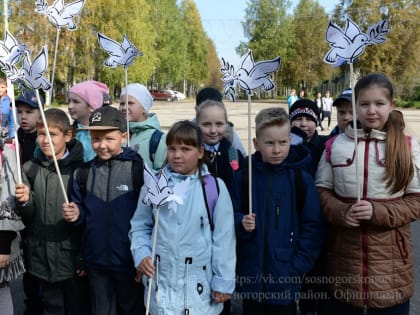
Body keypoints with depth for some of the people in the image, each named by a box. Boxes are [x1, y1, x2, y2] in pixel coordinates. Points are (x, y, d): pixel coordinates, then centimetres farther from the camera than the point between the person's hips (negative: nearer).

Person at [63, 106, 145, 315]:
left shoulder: (138, 168, -11)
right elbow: (82, 214, 11)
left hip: (129, 260, -3)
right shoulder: (84, 172, 2)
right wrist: (76, 215, -11)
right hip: (96, 261, 4)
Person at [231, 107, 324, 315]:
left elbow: (313, 226, -5)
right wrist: (241, 223, -17)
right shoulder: (244, 177, -1)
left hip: (285, 276, -1)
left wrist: (297, 266, -11)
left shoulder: (301, 179, -6)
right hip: (251, 274, 2)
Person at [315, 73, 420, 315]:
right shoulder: (336, 145, 3)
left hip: (389, 259, -1)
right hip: (344, 255, 1)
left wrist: (378, 212, -17)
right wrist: (340, 212, -13)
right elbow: (321, 190, 7)